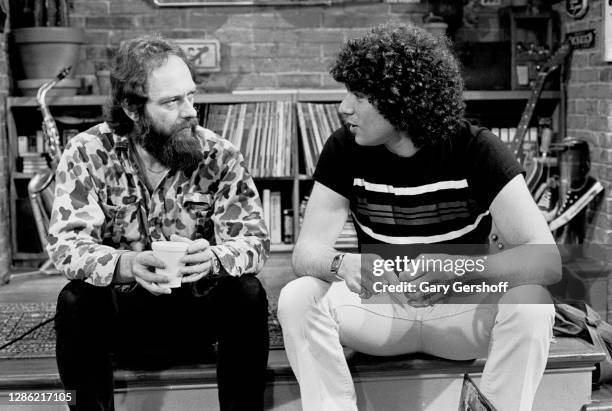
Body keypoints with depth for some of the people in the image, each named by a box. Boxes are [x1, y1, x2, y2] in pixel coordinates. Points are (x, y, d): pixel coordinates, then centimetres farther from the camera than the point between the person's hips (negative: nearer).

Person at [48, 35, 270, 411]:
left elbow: (254, 241, -14)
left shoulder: (219, 156, -8)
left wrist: (213, 259, -38)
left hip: (197, 312, 1)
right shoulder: (88, 154, -9)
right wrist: (126, 264, -40)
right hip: (119, 313, 0)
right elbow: (66, 243, -19)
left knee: (248, 295, -26)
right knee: (75, 302, -28)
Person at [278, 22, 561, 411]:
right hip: (379, 306, 2)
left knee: (530, 305, -30)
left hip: (462, 309, -1)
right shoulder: (345, 149, -8)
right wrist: (343, 265, -37)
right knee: (297, 299, -24)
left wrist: (460, 268, -40)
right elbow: (307, 249, -13)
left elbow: (547, 259, -22)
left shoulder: (477, 150, -14)